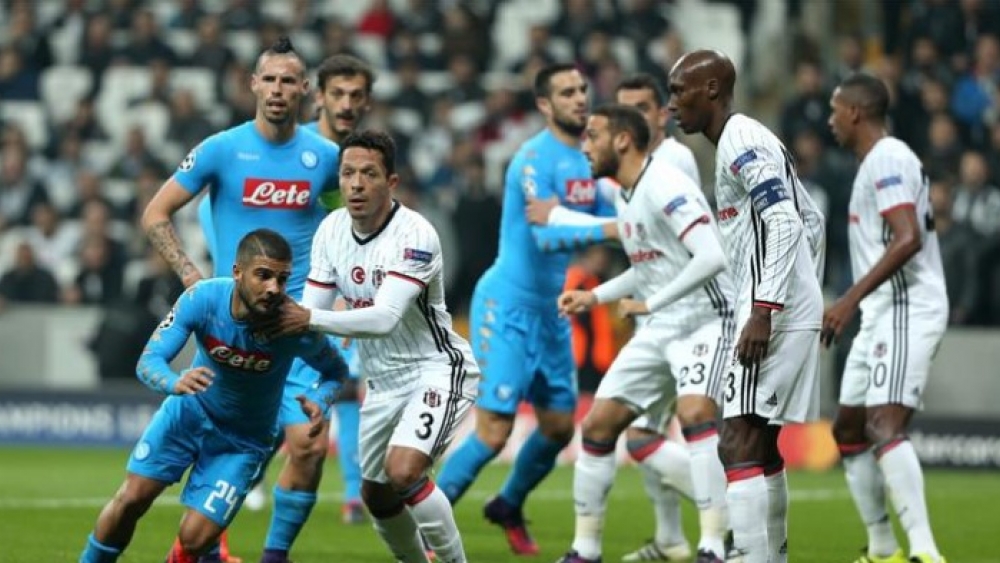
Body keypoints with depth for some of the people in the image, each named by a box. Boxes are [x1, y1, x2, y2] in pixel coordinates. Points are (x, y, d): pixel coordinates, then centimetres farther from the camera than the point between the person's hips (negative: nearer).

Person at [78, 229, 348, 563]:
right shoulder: (203, 298, -27)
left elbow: (336, 370, -7)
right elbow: (148, 361, -28)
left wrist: (319, 401, -29)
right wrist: (175, 383, -51)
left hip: (241, 441, -1)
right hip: (189, 410, 1)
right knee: (131, 500, -4)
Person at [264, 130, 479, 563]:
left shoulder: (415, 235, -23)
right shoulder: (332, 230, -2)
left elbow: (385, 318, -33)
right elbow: (310, 311, -3)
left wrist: (310, 318, -40)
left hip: (436, 370, -8)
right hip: (383, 381, 8)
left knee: (403, 471, -27)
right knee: (376, 495, 13)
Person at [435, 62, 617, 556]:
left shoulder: (588, 159, 8)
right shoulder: (536, 158, -18)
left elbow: (611, 219, 12)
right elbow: (547, 234, -29)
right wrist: (611, 228, -38)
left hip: (550, 310, 8)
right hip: (507, 308, -8)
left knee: (559, 426, 13)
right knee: (493, 433, -12)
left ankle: (509, 507, 38)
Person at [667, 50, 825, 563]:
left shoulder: (741, 143, -12)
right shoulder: (754, 140, 19)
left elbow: (785, 224, -22)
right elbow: (809, 220, 25)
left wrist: (764, 310, -26)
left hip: (774, 315, -11)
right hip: (792, 310, 11)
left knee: (738, 446, -15)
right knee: (761, 447, 16)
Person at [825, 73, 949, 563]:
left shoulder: (888, 159, -12)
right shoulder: (877, 162, 20)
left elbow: (907, 240, -23)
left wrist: (851, 300, -26)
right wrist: (857, 304, 26)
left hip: (906, 311, -11)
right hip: (883, 316, 11)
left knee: (884, 426, -23)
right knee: (848, 431, 14)